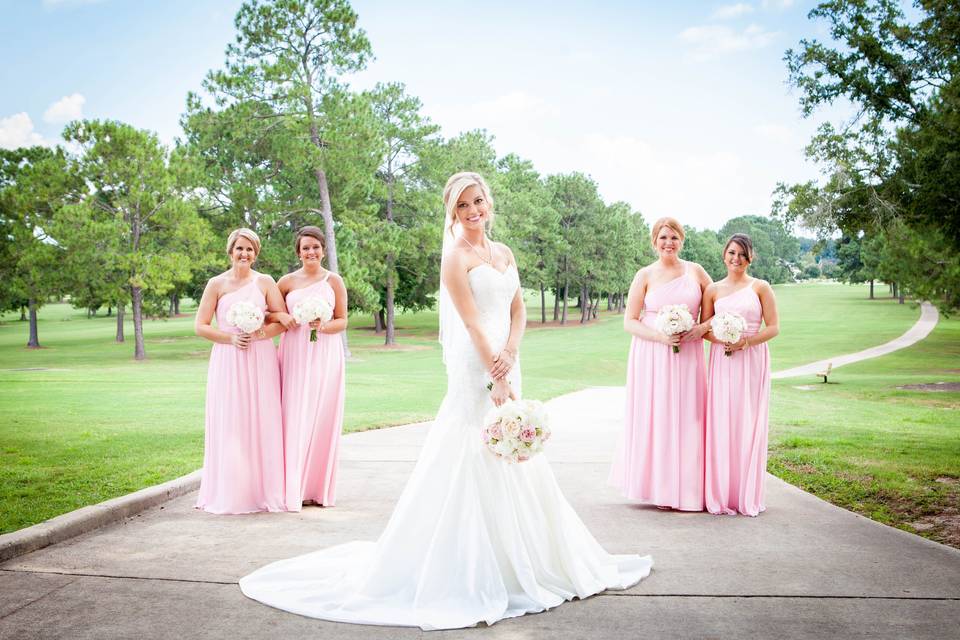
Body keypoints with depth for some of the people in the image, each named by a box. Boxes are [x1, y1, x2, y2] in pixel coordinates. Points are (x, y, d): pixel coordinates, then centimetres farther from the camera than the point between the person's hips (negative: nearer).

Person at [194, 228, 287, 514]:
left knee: (262, 423, 1)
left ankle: (263, 490, 10)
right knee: (229, 424, -1)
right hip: (227, 361, 0)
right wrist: (230, 338, -11)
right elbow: (200, 326, 3)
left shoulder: (265, 282, 6)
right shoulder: (217, 284, 5)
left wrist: (257, 334, -13)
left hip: (261, 360, 1)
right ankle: (230, 493, 7)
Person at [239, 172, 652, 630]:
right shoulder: (455, 257, -7)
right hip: (474, 369, -8)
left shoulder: (504, 253, 15)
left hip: (505, 366, 8)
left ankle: (518, 563, 29)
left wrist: (509, 354, -9)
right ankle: (470, 573, 7)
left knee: (516, 466, 14)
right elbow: (472, 322, -15)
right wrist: (496, 379, -20)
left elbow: (518, 310, 10)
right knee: (476, 464, -5)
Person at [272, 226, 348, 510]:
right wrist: (281, 316, -8)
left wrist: (324, 326, -13)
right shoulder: (288, 281, 7)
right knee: (294, 418, -2)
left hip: (325, 355, 0)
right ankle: (295, 488, 4)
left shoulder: (334, 281, 6)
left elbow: (342, 321, 6)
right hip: (295, 354, 1)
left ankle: (319, 488, 10)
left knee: (322, 419, 1)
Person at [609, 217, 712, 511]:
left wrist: (703, 327, -7)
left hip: (687, 357, 2)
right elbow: (629, 321, 0)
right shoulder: (645, 275, 2)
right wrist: (660, 336, -14)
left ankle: (686, 490, 12)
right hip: (652, 356, -1)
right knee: (654, 418, -1)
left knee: (687, 418, 1)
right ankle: (660, 488, 10)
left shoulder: (695, 271, 7)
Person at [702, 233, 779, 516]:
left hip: (752, 360, -2)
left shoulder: (761, 288, 3)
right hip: (722, 361, 2)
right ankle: (720, 495, 7)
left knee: (748, 426, 0)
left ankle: (747, 495, 10)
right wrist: (722, 340, -10)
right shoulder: (713, 290, 9)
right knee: (721, 425, 0)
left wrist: (745, 342, -13)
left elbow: (773, 328, 0)